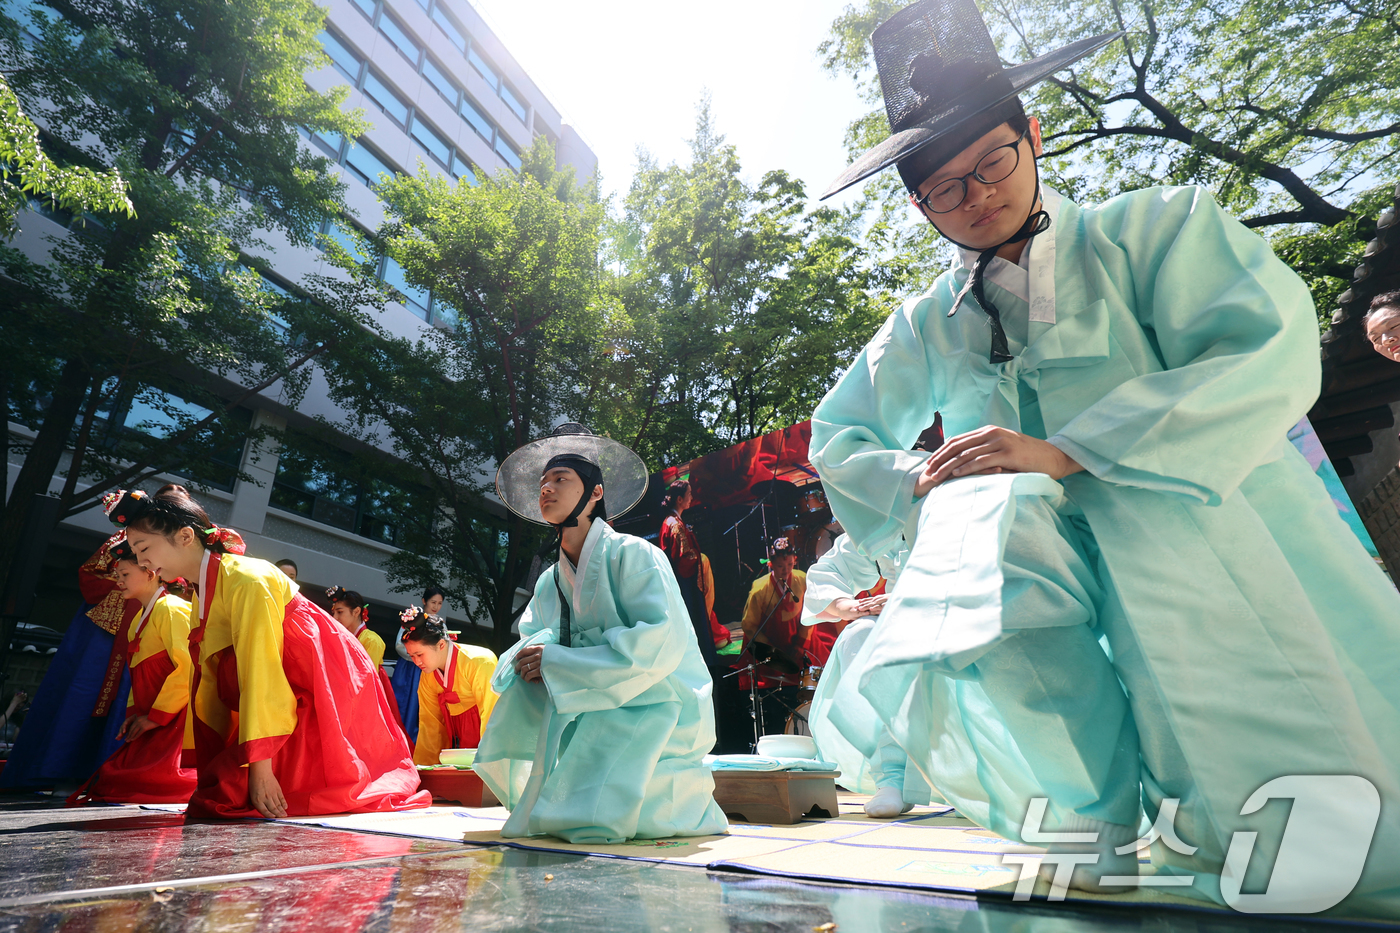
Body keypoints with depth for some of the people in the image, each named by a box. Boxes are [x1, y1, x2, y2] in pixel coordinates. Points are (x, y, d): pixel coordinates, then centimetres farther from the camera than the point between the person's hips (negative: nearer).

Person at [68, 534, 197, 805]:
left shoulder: (170, 608, -10)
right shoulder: (140, 619, 20)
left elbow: (189, 667, -19)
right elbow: (140, 675, 23)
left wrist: (155, 716, -14)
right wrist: (134, 712, 7)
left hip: (174, 720, -9)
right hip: (151, 723, 9)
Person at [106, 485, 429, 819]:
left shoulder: (246, 580, -20)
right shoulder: (202, 598, 10)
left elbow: (260, 673, -24)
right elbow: (212, 686, 11)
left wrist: (260, 768, -24)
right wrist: (213, 764, 10)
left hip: (326, 698, -9)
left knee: (231, 797, -12)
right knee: (216, 789, 5)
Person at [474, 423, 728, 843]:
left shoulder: (633, 555, -14)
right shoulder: (550, 582, 9)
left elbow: (661, 643, -26)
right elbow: (530, 641, 7)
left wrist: (556, 661, -24)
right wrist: (529, 658, -21)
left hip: (661, 707, -6)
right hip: (600, 710, 7)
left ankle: (684, 791, 3)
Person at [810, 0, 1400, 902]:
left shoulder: (1156, 229, 4)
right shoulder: (930, 326, 11)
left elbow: (1271, 353, -11)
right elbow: (837, 438, 14)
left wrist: (1061, 453, -19)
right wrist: (922, 484, -8)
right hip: (1051, 581, 2)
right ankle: (1109, 816, -10)